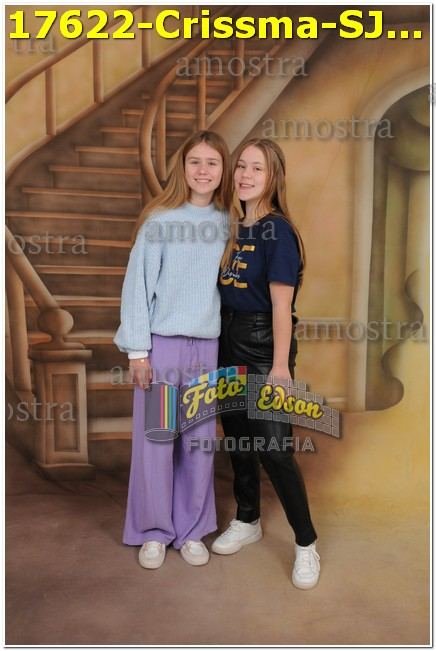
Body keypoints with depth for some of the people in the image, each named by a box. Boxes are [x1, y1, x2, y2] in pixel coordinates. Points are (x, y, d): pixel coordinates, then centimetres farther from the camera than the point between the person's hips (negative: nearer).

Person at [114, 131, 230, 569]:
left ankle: (191, 530, 26)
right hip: (162, 344, -3)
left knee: (199, 442, 9)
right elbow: (138, 285, -6)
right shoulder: (159, 220, -5)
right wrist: (138, 351, -9)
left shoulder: (227, 224, 6)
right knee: (155, 441, 5)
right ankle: (153, 531, 23)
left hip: (207, 346, 3)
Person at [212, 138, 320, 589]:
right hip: (230, 340, 8)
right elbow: (227, 291, 10)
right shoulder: (234, 226, 8)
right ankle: (247, 521, 36)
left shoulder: (277, 231, -13)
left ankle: (306, 544, 14)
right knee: (236, 437, 16)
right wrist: (221, 342, 9)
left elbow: (281, 304, -17)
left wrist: (280, 365, -19)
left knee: (273, 447, -4)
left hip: (264, 343, -7)